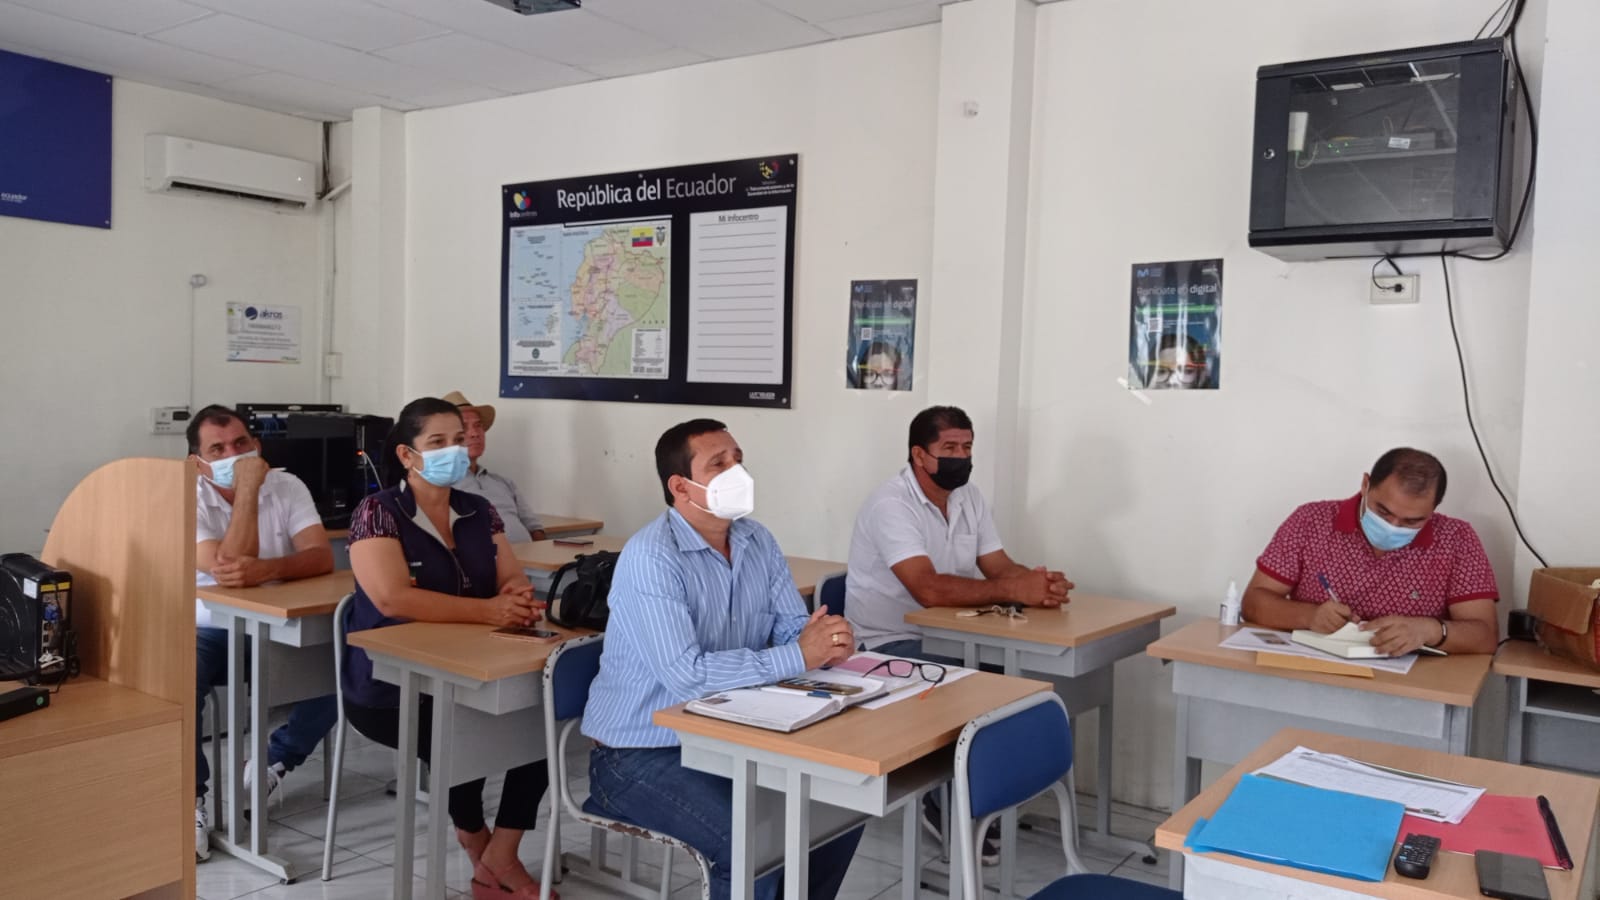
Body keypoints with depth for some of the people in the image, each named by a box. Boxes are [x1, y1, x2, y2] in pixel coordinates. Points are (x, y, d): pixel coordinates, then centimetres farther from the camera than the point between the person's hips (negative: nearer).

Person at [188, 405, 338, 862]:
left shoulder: (286, 486, -5)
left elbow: (322, 558, -18)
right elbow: (225, 568, -27)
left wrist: (264, 570, -37)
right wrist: (248, 488, -27)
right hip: (207, 632, -2)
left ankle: (272, 764, 1)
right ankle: (191, 797, -12)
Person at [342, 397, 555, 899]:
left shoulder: (480, 512, 9)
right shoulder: (377, 513, -10)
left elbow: (513, 581, 3)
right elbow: (393, 597, -24)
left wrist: (518, 597, -23)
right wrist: (487, 610, -30)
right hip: (390, 688, -5)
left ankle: (498, 858, -7)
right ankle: (475, 836, 3)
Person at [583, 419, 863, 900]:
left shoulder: (757, 542, 2)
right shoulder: (650, 558, -23)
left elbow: (793, 630, 2)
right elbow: (686, 676, -31)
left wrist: (826, 641, -22)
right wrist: (797, 657, -30)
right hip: (641, 755, -7)